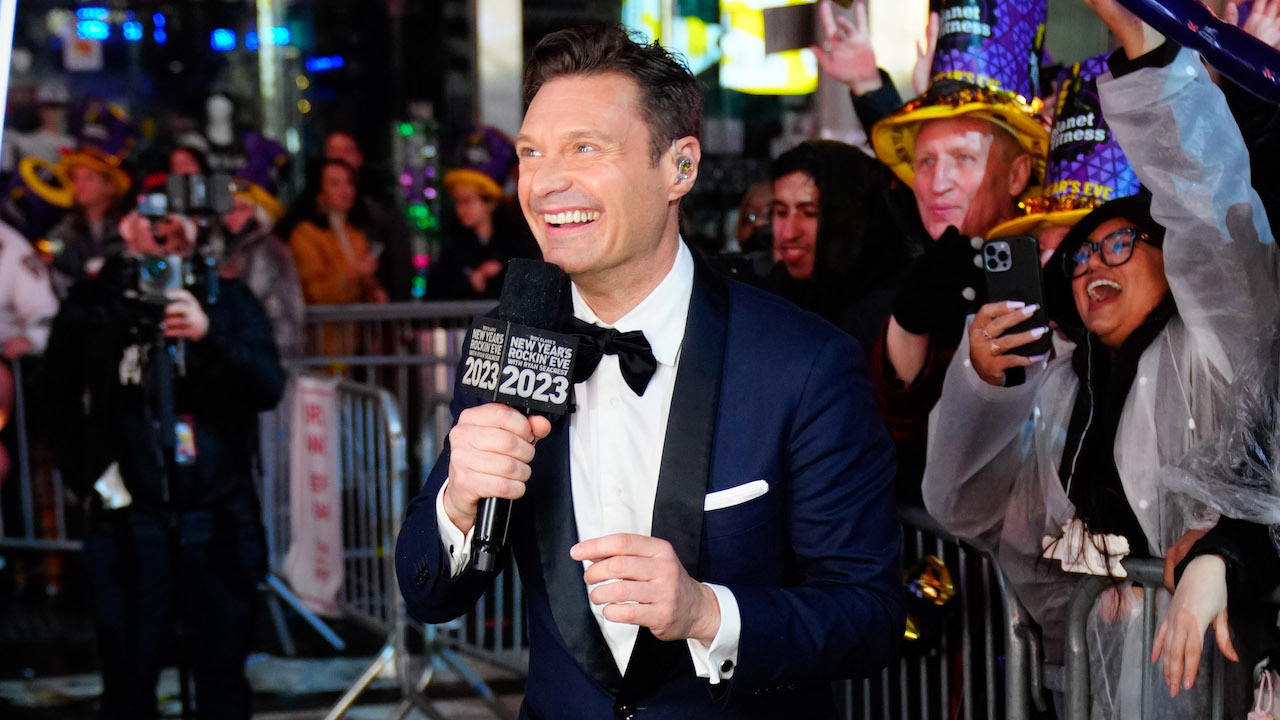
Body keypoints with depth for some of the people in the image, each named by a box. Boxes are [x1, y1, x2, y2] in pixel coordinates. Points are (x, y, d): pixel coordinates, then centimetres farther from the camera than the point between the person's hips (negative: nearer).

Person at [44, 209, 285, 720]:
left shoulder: (229, 301, 5)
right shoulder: (92, 305, 4)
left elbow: (269, 388, -8)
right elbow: (58, 402, 11)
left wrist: (209, 335, -23)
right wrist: (87, 477, 6)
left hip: (219, 521, 1)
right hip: (128, 520, 0)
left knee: (223, 677, 6)